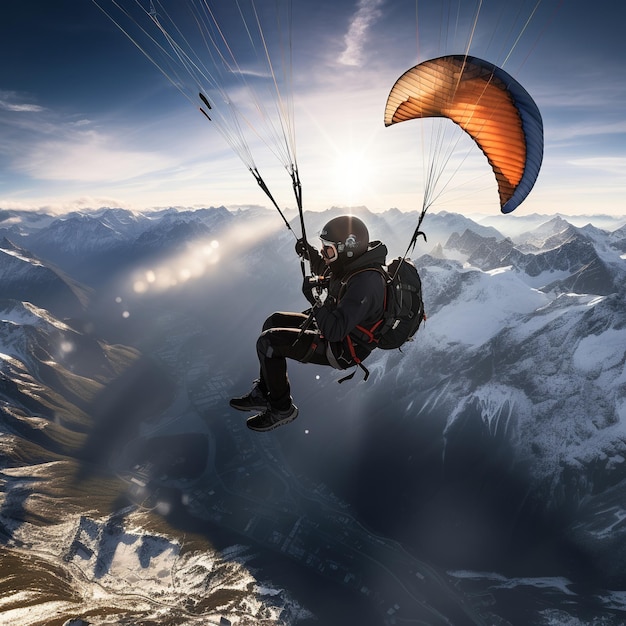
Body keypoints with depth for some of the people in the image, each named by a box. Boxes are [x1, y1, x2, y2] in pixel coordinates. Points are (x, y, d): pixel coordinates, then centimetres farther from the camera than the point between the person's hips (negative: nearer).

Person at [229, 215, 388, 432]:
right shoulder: (354, 264, -2)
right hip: (336, 328, 10)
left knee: (268, 342, -15)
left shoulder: (364, 284, -31)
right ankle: (263, 393, 20)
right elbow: (328, 273, 22)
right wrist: (311, 254, 7)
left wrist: (315, 299, -29)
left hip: (342, 349, -10)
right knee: (274, 322, 13)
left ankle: (282, 408, 5)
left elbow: (334, 331, -37)